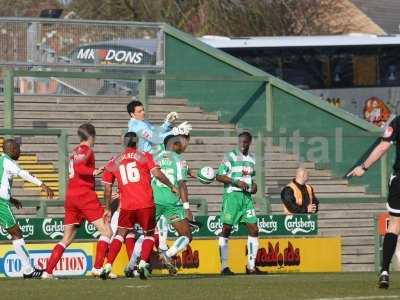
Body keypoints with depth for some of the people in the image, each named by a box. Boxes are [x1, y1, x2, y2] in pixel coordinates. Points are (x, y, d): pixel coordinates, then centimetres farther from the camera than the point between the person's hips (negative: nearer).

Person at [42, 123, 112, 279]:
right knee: (106, 232, -5)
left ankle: (47, 272, 3)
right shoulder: (86, 150, -4)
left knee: (67, 239, 11)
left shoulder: (75, 151, 20)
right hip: (85, 195, -8)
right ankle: (98, 268, -15)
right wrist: (94, 171, -29)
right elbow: (78, 168, -21)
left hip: (70, 196, 8)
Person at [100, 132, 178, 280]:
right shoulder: (144, 156, 4)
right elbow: (157, 173, -8)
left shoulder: (113, 163, 12)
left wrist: (108, 209, 22)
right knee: (149, 234, 15)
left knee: (120, 234, 14)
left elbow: (107, 188, 13)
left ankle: (108, 266, 1)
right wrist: (172, 186, 5)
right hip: (146, 204, -2)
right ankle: (143, 264, -4)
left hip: (126, 206, 2)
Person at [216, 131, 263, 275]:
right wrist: (236, 182, -18)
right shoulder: (231, 156, -4)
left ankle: (251, 266, 7)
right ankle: (224, 266, -1)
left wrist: (253, 185, 6)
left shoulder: (251, 160, 15)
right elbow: (219, 176, -8)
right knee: (227, 228, -5)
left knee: (254, 229, 0)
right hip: (232, 195, -6)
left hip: (247, 196, 6)